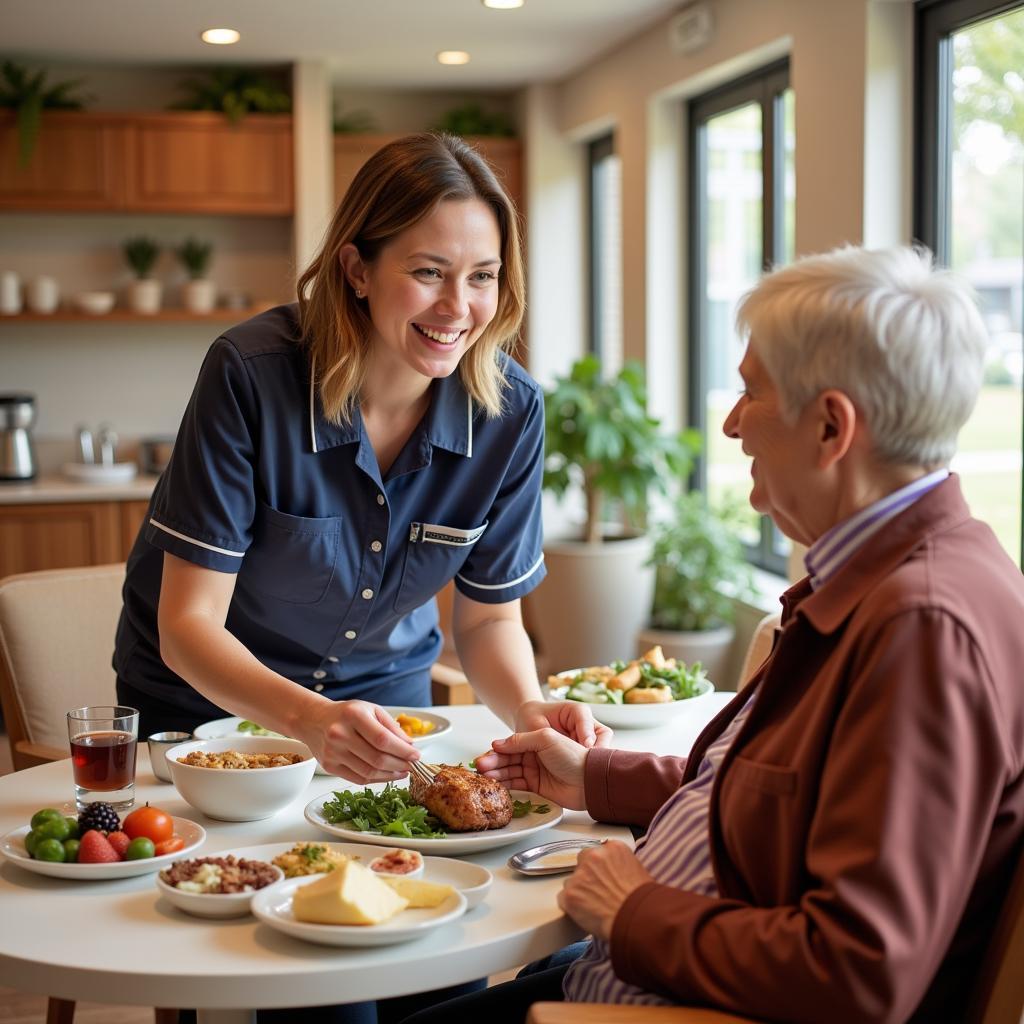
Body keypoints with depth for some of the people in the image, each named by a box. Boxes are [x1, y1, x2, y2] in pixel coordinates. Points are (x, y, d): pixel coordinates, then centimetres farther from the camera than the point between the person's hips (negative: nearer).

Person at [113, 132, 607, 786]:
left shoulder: (510, 412, -18)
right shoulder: (251, 375, -28)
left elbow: (489, 619, -6)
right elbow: (188, 623, -26)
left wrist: (530, 710, -27)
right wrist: (310, 719, -43)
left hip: (381, 692, 2)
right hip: (207, 698, -2)